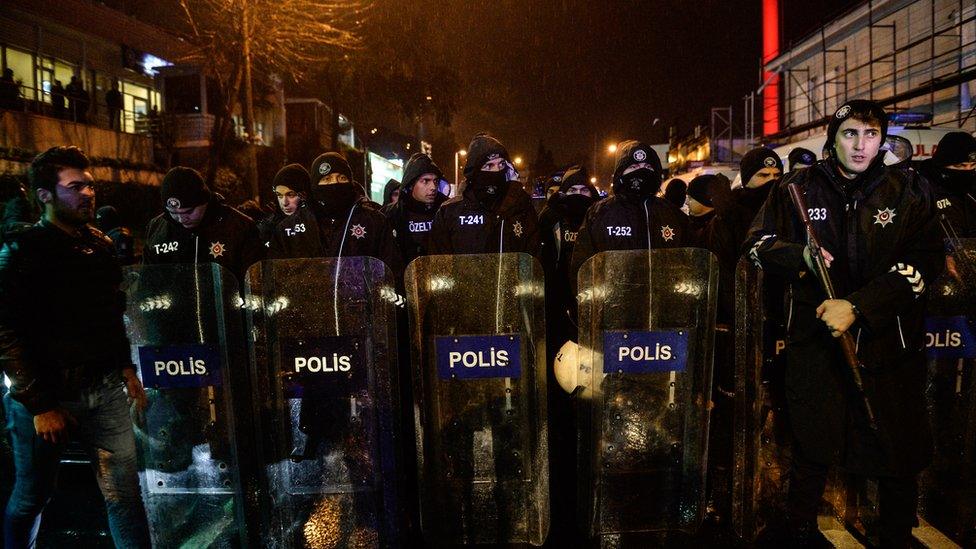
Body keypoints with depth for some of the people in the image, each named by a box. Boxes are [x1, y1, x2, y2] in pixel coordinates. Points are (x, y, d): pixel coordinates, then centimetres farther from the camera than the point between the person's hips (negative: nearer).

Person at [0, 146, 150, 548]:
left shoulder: (100, 246, 10)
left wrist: (125, 366, 13)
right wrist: (39, 406, -16)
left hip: (105, 390, 5)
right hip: (46, 395, -4)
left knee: (124, 492, 4)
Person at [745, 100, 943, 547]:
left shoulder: (909, 191, 3)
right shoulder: (798, 188, 5)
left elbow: (925, 262, -6)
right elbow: (757, 244, 8)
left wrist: (857, 306, -17)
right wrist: (799, 256, -13)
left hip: (889, 340, 0)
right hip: (815, 338, 0)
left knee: (899, 449, 6)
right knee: (813, 445, 8)